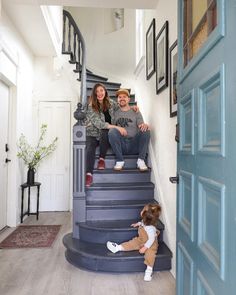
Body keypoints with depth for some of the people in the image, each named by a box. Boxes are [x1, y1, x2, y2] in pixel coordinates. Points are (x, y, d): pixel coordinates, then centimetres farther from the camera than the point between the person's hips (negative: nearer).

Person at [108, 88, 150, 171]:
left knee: (146, 130, -25)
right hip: (120, 144, 0)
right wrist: (118, 128, -12)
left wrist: (145, 125, -21)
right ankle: (119, 160, -17)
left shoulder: (136, 112, 15)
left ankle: (141, 160, -17)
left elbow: (141, 125, 3)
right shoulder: (115, 113, 16)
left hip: (134, 144, 0)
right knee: (112, 131, -28)